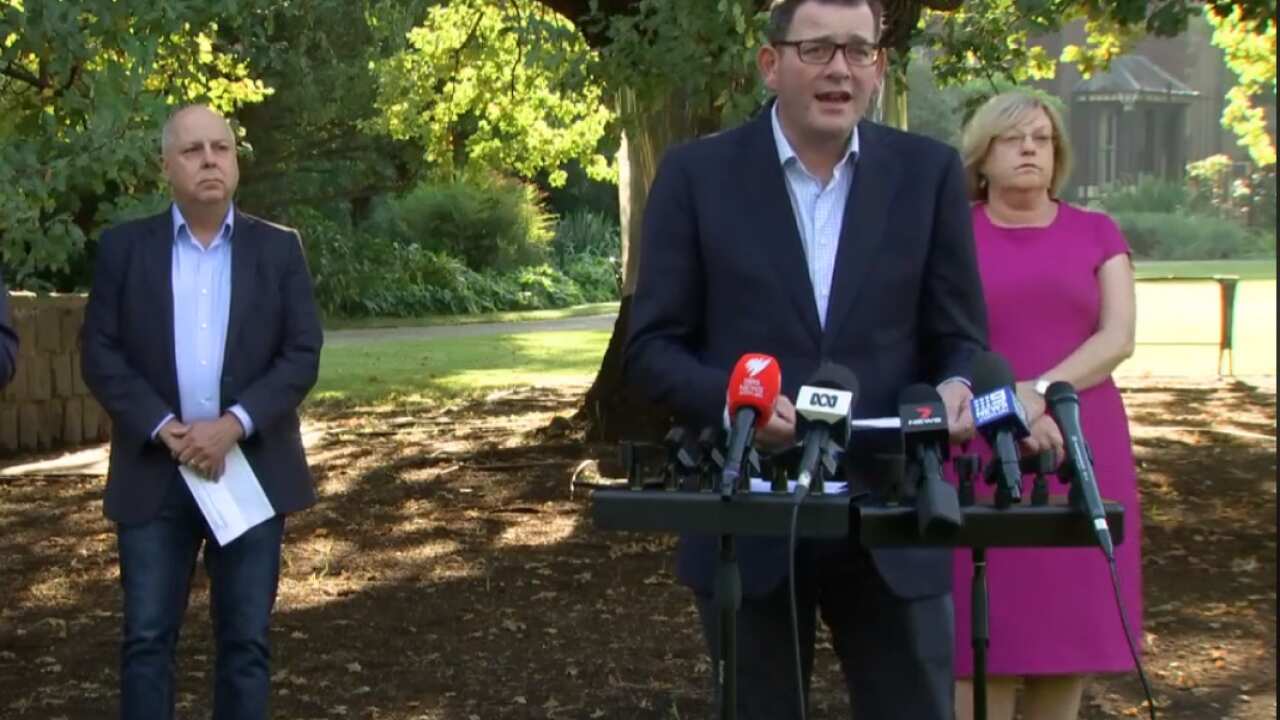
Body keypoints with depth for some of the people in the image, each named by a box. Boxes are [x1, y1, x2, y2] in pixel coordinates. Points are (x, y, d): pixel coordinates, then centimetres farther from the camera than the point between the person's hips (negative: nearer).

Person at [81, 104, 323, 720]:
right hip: (155, 473, 0)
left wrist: (233, 425, -15)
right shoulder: (124, 248, 3)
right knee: (147, 638, 2)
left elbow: (302, 356, -1)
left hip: (252, 470, 1)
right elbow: (100, 354, -2)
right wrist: (166, 430, -15)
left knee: (245, 640, 5)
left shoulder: (278, 249, 5)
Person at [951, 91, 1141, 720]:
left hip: (1080, 454, 2)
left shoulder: (1097, 234, 10)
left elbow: (1119, 337, -1)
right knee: (988, 633, -5)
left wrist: (1041, 390, -15)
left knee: (1068, 622, 3)